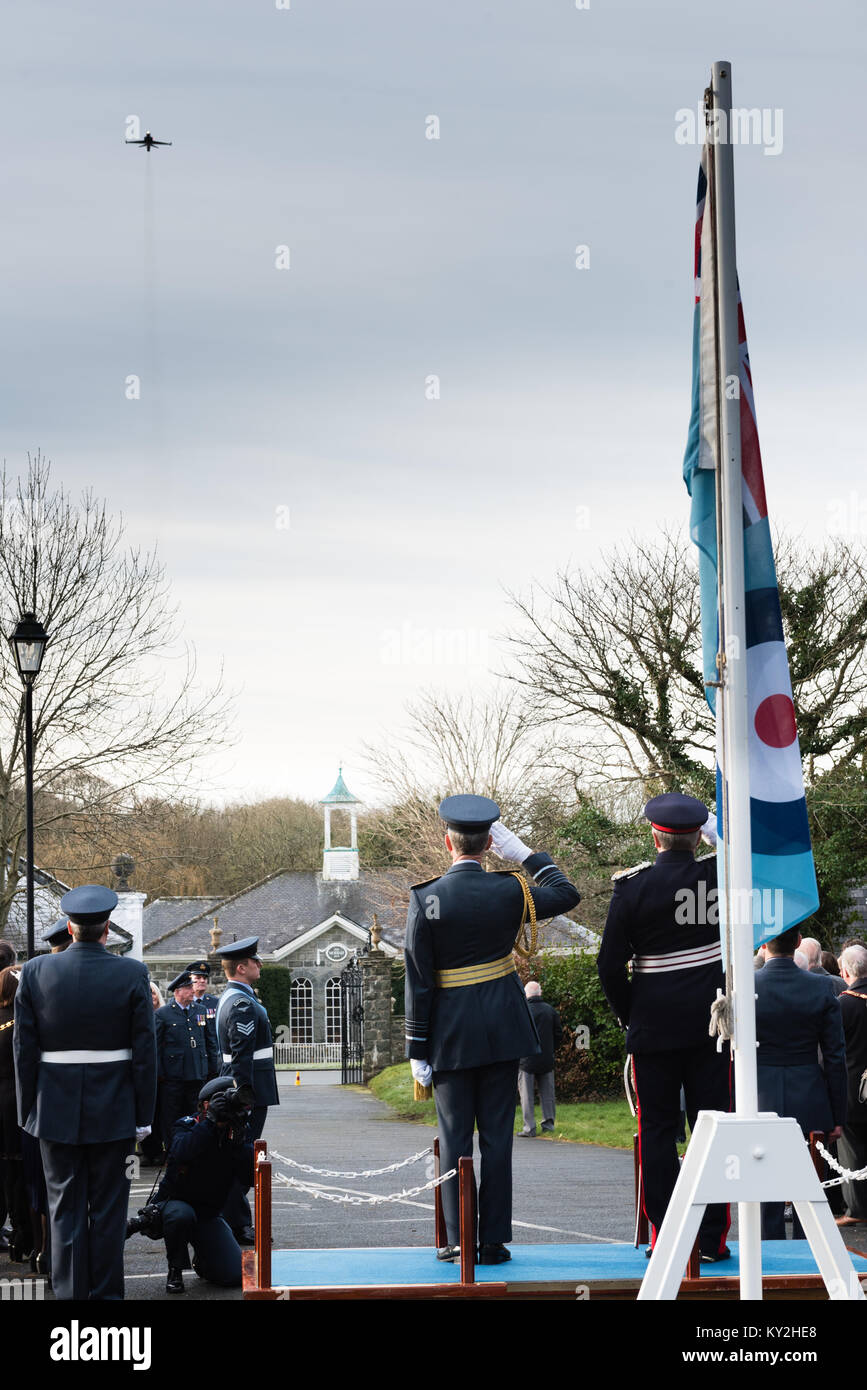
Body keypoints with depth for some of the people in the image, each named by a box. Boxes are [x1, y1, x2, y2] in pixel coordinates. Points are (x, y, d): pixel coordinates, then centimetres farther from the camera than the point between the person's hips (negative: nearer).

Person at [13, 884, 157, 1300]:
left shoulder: (35, 972, -4)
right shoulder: (132, 974, -7)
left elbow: (24, 1050, -1)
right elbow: (144, 1052, -6)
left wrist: (28, 1110, 7)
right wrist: (142, 1116, 1)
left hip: (57, 1112, 1)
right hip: (114, 1111, -1)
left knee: (65, 1209, 7)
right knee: (108, 1210, 7)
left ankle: (69, 1294, 7)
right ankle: (107, 1293, 11)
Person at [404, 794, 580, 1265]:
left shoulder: (425, 899, -9)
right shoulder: (509, 891, -5)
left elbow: (418, 980, -8)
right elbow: (567, 894, 15)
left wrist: (418, 1049, -2)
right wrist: (522, 853, 14)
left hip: (451, 1031, -1)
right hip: (503, 1027, 2)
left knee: (454, 1137, 6)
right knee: (497, 1136, 5)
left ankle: (458, 1240, 6)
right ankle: (494, 1241, 6)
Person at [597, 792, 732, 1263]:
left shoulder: (632, 887, -9)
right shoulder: (720, 876, -4)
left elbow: (609, 964, -6)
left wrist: (628, 1015, 8)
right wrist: (715, 827, 22)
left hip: (653, 1029, -1)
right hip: (712, 1027, 2)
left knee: (657, 1132, 5)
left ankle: (664, 1238, 4)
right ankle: (711, 1239, 5)